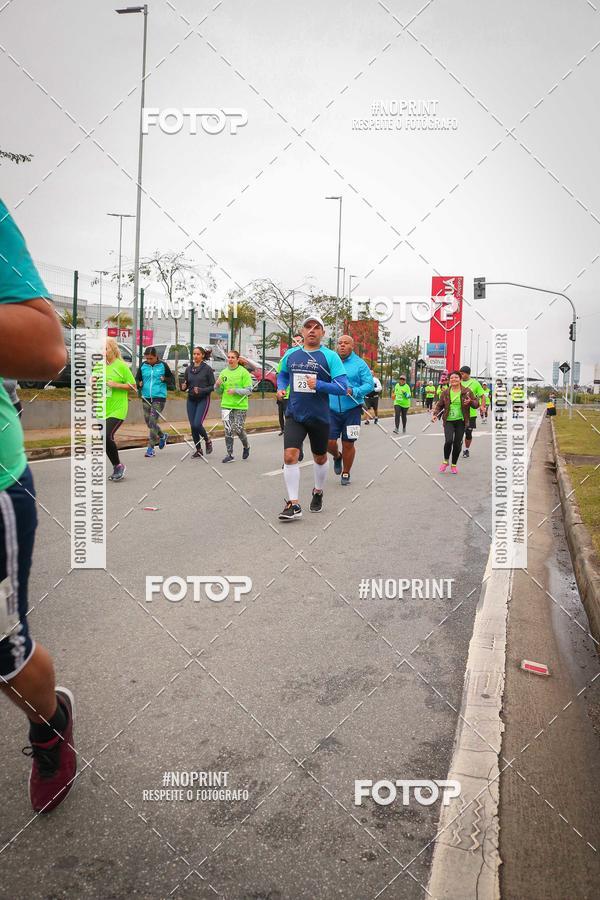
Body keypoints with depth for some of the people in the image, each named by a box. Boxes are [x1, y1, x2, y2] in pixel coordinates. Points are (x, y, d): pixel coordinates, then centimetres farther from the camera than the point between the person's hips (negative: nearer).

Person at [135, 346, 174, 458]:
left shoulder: (163, 365, -2)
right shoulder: (143, 366, 6)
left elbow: (172, 380, 6)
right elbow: (137, 379, 16)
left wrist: (164, 379, -14)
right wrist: (139, 383, -6)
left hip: (159, 397, -5)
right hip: (146, 397, 5)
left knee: (153, 421, -11)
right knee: (148, 422, 11)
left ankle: (150, 447, -5)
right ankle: (163, 436, 38)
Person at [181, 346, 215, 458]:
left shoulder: (207, 369, -6)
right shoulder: (188, 369, 7)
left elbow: (213, 386, -5)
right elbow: (185, 385, 14)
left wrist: (201, 390, -19)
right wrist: (183, 387, -9)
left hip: (203, 399, -5)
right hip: (191, 400, 5)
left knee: (197, 424, -16)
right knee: (192, 426, 3)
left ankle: (207, 441, 12)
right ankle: (198, 450, 16)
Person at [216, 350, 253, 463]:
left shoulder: (244, 372, -5)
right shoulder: (224, 372, 9)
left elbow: (249, 390, -9)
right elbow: (220, 391, 14)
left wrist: (235, 390, -20)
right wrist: (218, 386, -8)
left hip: (240, 406, -4)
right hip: (226, 406, 4)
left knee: (238, 430, -3)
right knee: (228, 430, 0)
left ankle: (246, 446, 26)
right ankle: (229, 454, 7)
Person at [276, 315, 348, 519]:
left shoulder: (330, 356, -7)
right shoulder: (291, 354, 4)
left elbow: (342, 387, -13)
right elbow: (283, 374, 23)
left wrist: (318, 385, -24)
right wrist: (280, 388, 3)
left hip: (319, 417, -1)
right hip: (294, 415, 1)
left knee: (320, 458, 15)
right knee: (290, 455, -15)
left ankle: (318, 492, 42)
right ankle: (293, 505, -10)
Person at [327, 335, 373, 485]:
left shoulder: (360, 364, -2)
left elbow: (369, 385, -6)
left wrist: (353, 391, -21)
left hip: (352, 410, -2)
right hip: (332, 410, 2)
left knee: (348, 444, 4)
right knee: (329, 442, -3)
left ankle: (346, 473, 25)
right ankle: (337, 457, 33)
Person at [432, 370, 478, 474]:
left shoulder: (467, 391, 1)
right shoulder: (445, 393, 5)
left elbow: (476, 404, 4)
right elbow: (439, 405, 13)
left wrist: (471, 402, -18)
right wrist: (435, 414, -4)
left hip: (461, 421, 0)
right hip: (448, 421, 0)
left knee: (457, 444, 3)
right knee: (448, 441, -18)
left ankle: (454, 465, 23)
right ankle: (446, 461, 7)